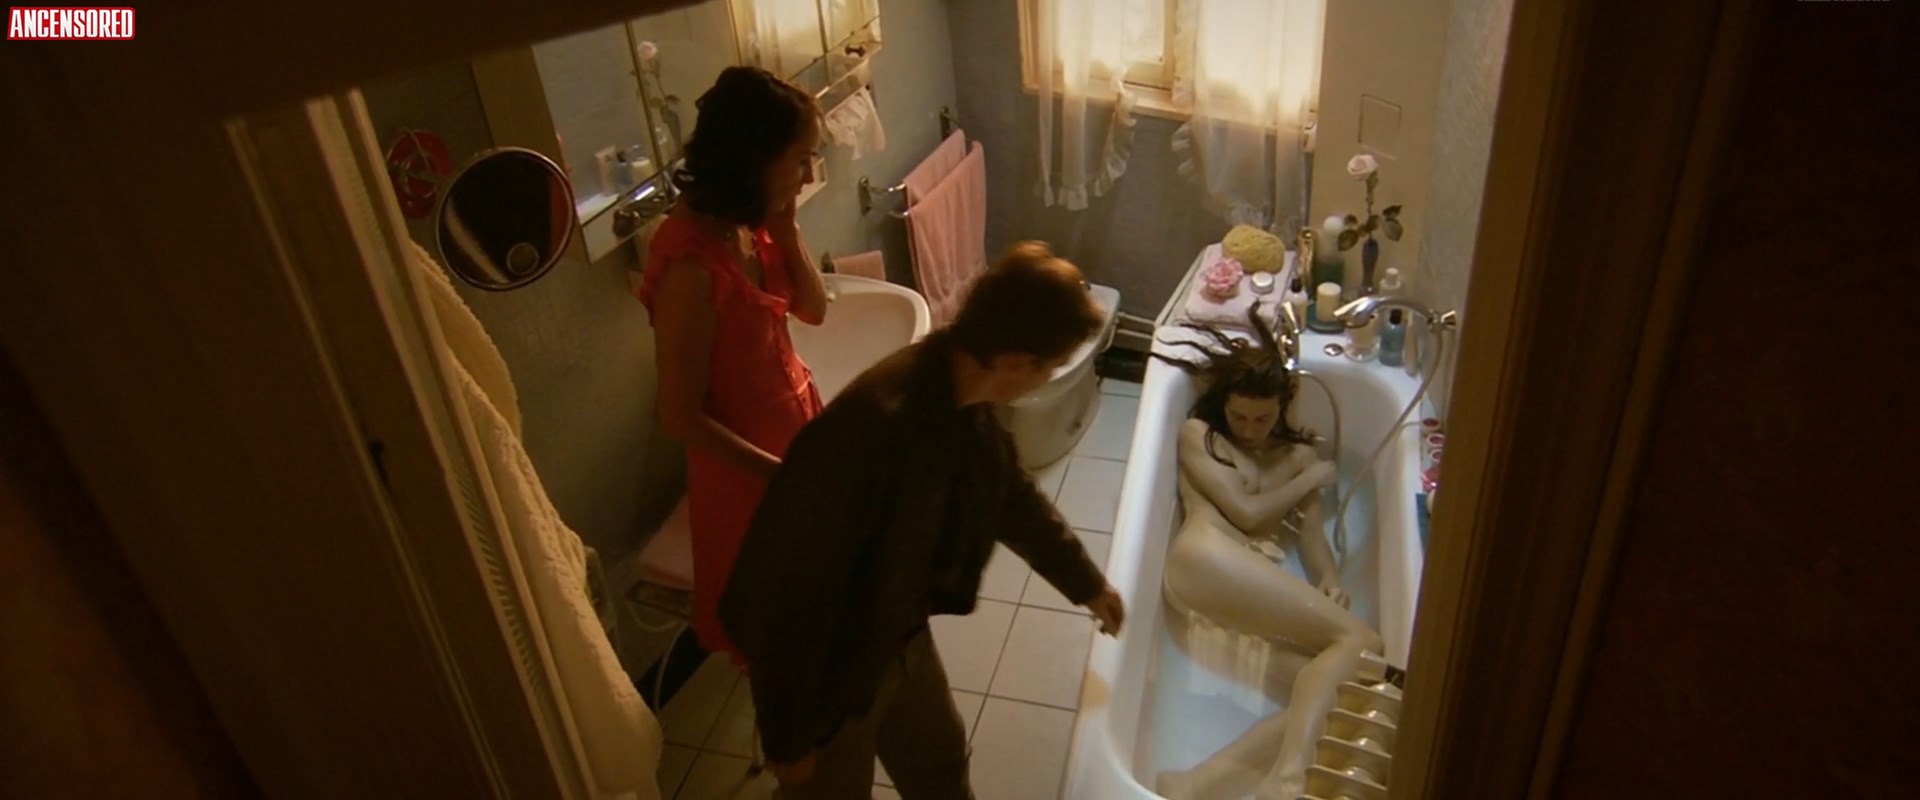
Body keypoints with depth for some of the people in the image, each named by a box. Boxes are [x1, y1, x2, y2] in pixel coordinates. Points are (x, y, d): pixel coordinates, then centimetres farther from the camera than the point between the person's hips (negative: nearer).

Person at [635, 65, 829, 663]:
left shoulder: (747, 222, -8)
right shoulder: (691, 263, -32)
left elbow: (812, 310, 2)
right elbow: (681, 417, -26)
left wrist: (785, 230, -14)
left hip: (794, 416, 8)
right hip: (746, 460, -8)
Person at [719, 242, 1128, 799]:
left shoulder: (963, 398, -11)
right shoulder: (873, 430, -39)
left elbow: (1010, 493, 10)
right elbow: (793, 593, -31)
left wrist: (1087, 584, 23)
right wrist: (788, 736, -18)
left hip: (901, 637, 7)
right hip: (828, 664, -7)